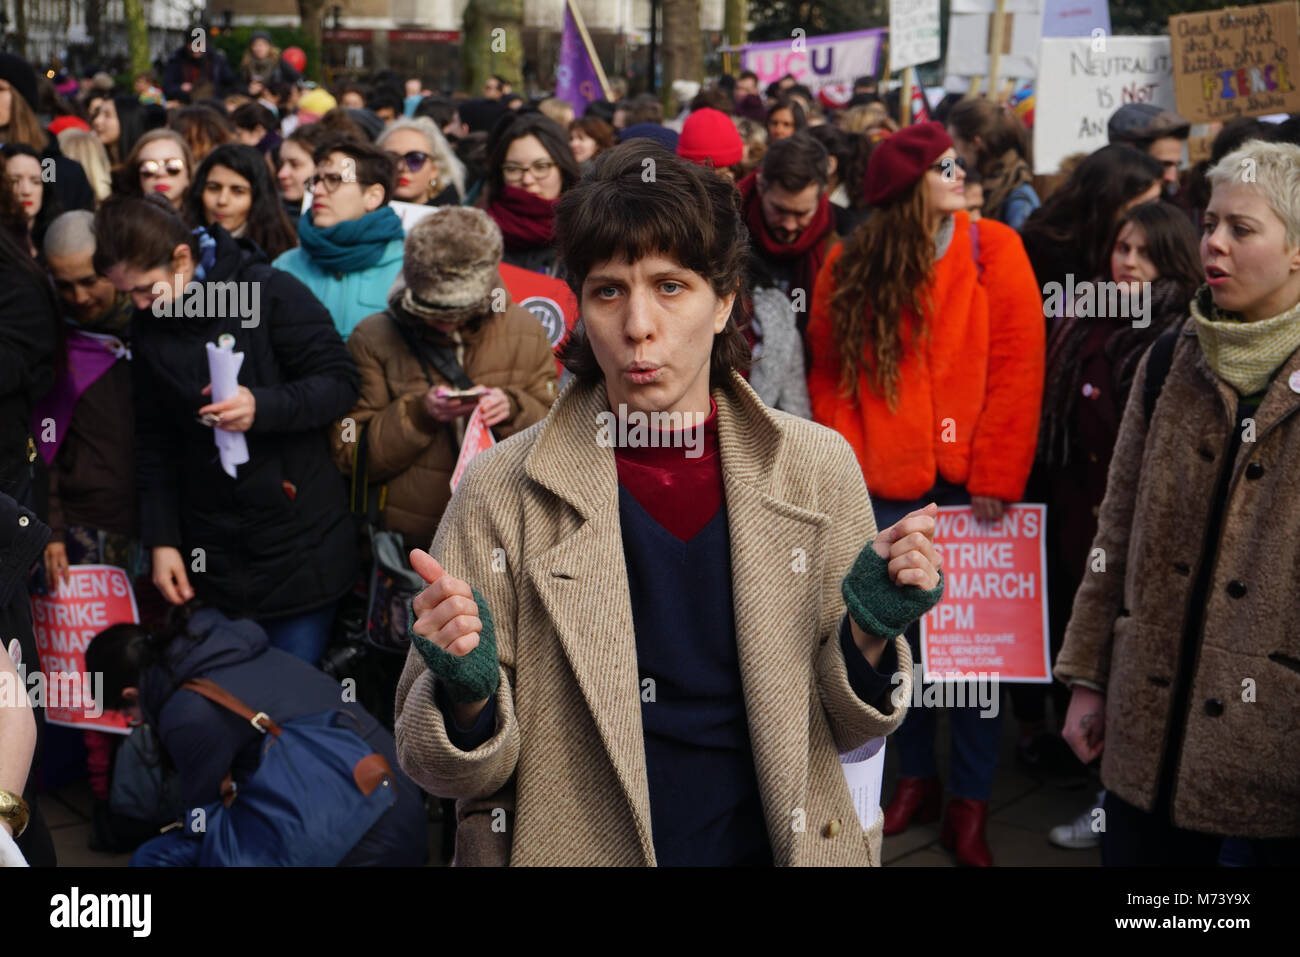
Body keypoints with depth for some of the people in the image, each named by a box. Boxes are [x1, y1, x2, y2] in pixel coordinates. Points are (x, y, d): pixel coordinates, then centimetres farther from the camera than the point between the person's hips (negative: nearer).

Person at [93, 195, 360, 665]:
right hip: (213, 551, 4)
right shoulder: (148, 326, 6)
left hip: (298, 536, -4)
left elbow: (341, 381, -10)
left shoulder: (271, 292, -11)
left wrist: (263, 406, -27)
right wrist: (161, 539, 6)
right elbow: (154, 438, 11)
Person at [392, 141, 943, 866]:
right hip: (580, 850, -1)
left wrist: (870, 632, -17)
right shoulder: (504, 491, -13)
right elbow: (447, 769, -8)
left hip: (776, 844, 2)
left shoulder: (818, 467, -8)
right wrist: (470, 690, -26)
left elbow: (846, 728, 1)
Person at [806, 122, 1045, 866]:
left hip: (971, 483, -1)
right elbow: (830, 377, 5)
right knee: (901, 632, 11)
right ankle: (918, 777, 30)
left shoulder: (994, 250, -3)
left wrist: (996, 481, -10)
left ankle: (971, 801, 18)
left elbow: (1019, 371, -6)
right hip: (887, 487, 1)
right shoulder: (849, 268, 0)